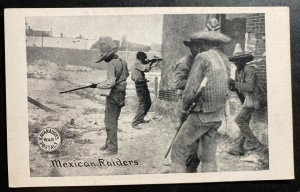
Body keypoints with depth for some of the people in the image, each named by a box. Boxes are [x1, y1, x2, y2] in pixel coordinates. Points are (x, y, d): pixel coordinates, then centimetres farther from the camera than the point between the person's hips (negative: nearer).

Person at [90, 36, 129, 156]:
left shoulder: (111, 64, -20)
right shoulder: (122, 61, 8)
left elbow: (111, 82, -26)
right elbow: (126, 75, 22)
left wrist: (97, 85, -16)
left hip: (113, 96, -9)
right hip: (120, 95, 9)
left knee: (110, 122, -1)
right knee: (110, 120, 20)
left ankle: (112, 148, 5)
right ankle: (109, 143, 30)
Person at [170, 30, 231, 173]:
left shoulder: (202, 58, -11)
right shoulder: (225, 60, 10)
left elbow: (191, 89, -16)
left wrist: (183, 110, -2)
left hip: (202, 114, -7)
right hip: (218, 116, 7)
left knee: (179, 148, 4)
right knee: (208, 154, 13)